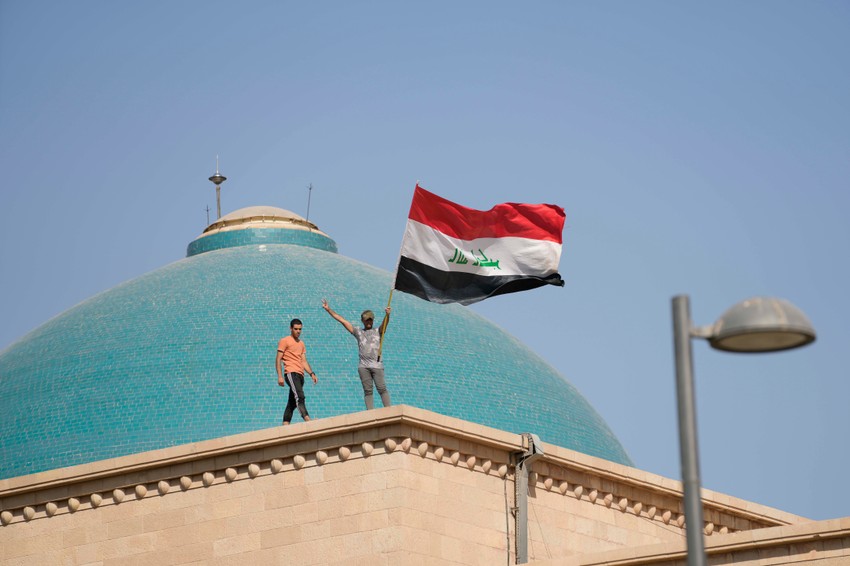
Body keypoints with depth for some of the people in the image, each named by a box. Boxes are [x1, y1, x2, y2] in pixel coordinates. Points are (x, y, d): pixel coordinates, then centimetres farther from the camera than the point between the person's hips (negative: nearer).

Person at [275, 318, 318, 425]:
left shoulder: (301, 343, 24)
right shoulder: (284, 341, 3)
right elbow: (278, 360, -2)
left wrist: (311, 373, 9)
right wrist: (280, 376, -12)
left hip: (300, 375, 8)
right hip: (291, 373, -8)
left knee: (292, 402, 4)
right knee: (299, 396, -25)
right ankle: (307, 420, -40)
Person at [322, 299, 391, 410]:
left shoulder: (378, 331, 16)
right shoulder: (358, 332, 21)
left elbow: (385, 324, -4)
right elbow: (342, 320, 19)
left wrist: (387, 315, -27)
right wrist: (328, 309, 16)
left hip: (377, 365, -2)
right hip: (363, 366, 2)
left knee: (381, 388, -11)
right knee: (367, 391, -1)